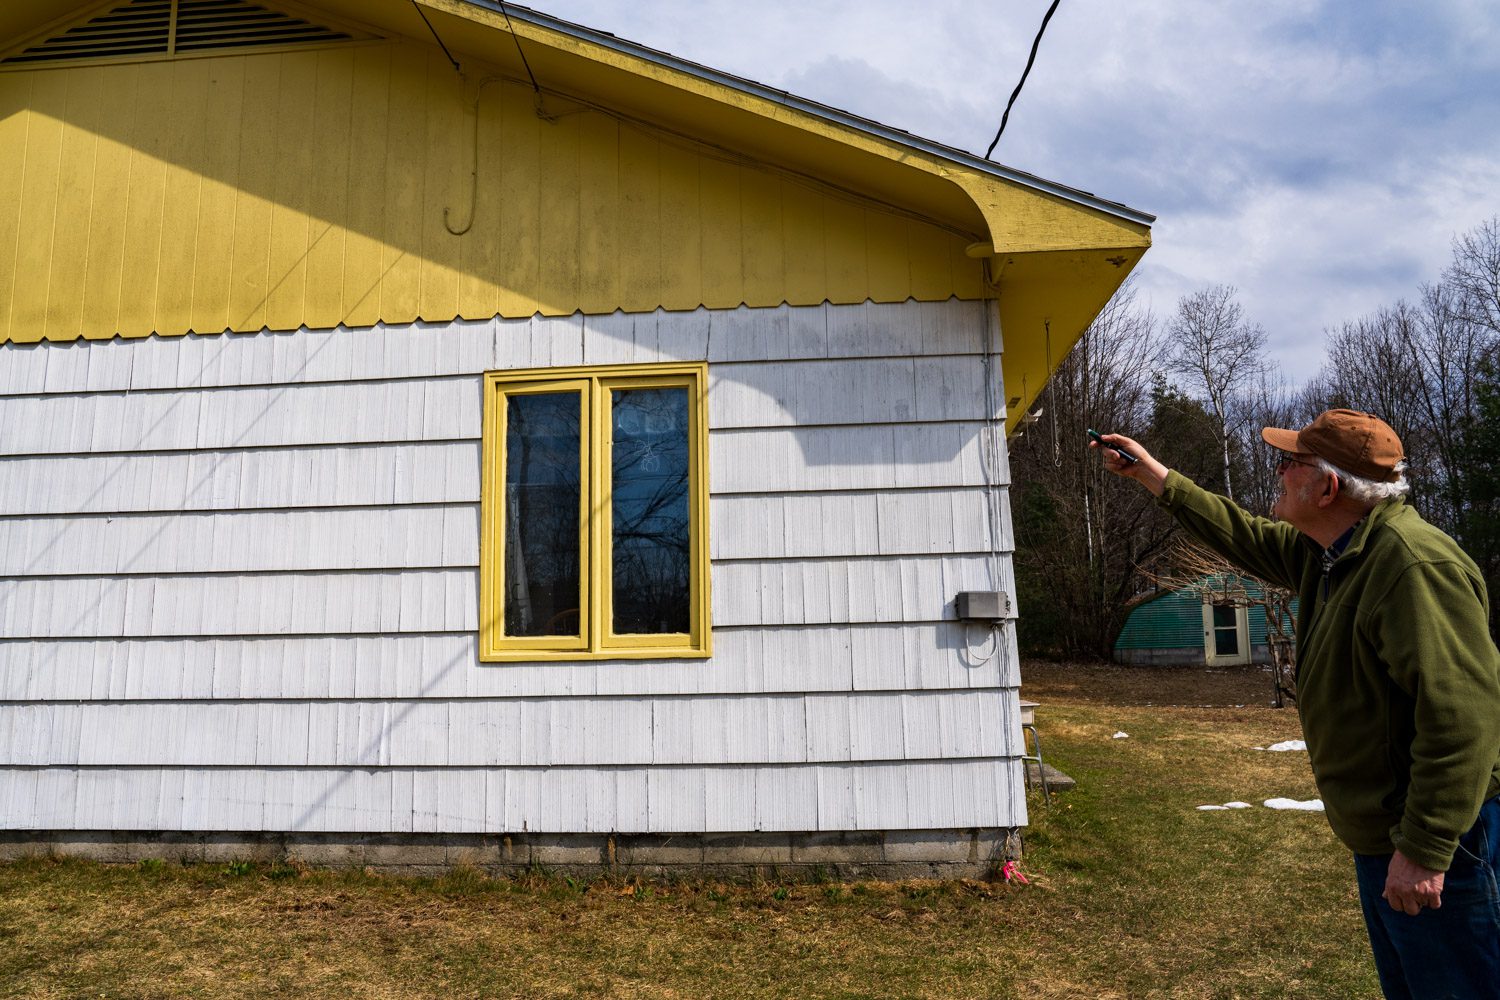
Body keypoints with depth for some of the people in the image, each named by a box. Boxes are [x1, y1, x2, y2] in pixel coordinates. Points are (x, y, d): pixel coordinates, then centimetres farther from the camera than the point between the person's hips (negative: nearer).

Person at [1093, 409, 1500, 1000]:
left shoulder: (1416, 564, -24)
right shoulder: (1327, 553, 7)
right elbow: (1242, 536, 23)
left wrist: (1424, 851, -28)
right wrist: (1150, 474, 26)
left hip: (1435, 835, -10)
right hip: (1380, 836, 10)